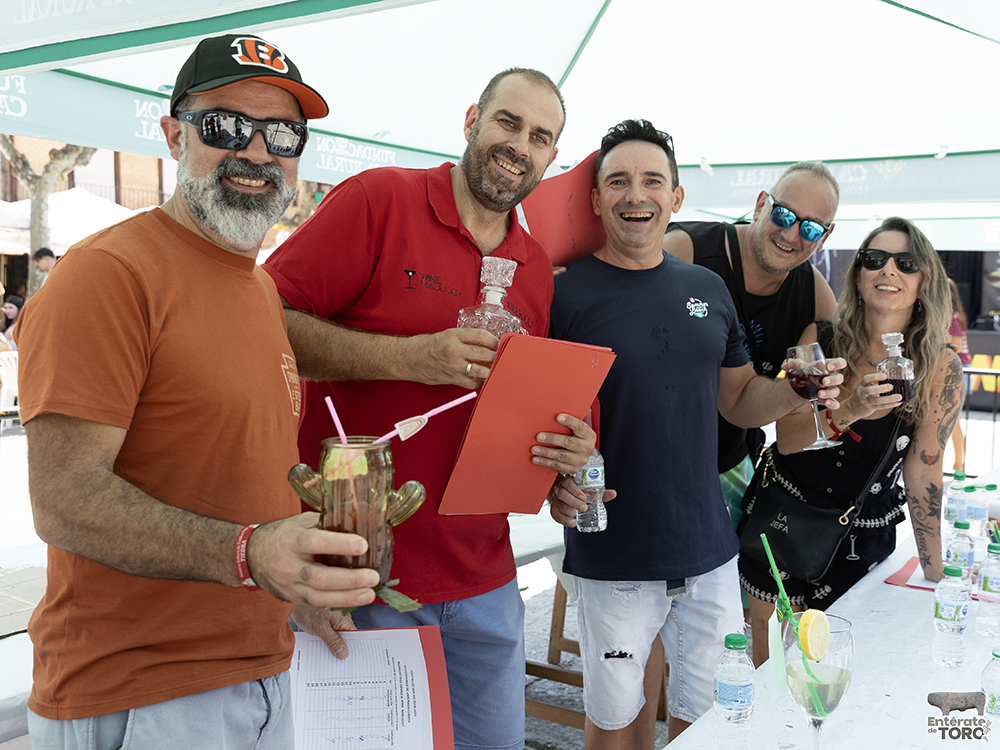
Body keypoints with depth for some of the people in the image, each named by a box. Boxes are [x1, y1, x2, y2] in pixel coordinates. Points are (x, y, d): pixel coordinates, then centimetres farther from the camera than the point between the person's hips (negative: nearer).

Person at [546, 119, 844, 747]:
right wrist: (553, 482, -24)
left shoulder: (709, 289, 7)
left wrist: (796, 391, -4)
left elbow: (738, 400, 15)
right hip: (611, 557, -4)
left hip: (710, 553, 4)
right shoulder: (564, 294, -8)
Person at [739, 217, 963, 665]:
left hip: (863, 541, -1)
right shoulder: (820, 340, -10)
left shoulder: (941, 370, -13)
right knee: (767, 667, 15)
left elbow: (923, 474, -7)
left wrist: (935, 580, -3)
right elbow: (786, 439, -13)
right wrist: (851, 410, -32)